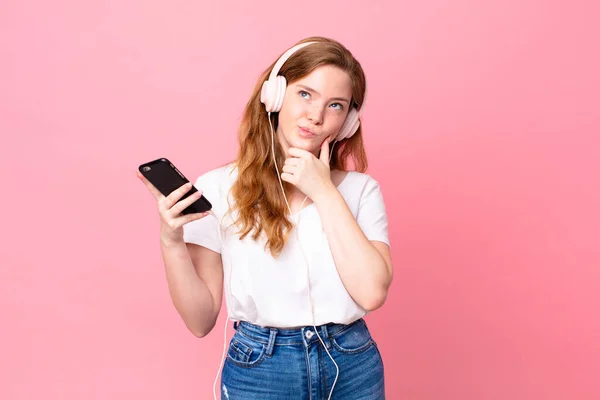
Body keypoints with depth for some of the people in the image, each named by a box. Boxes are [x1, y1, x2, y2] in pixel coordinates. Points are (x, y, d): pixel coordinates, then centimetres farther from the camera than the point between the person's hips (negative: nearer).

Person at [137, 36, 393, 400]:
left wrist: (325, 192, -14)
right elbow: (201, 321, -5)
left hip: (354, 370, 2)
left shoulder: (361, 190, -2)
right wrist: (172, 242, -21)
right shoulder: (218, 189, -7)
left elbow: (372, 292, -16)